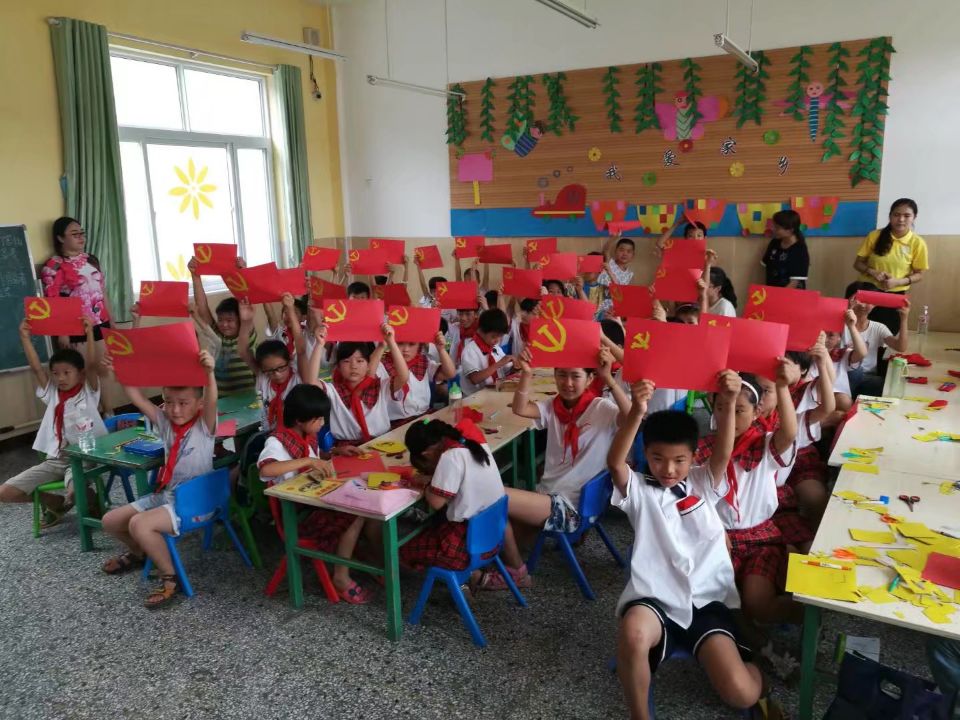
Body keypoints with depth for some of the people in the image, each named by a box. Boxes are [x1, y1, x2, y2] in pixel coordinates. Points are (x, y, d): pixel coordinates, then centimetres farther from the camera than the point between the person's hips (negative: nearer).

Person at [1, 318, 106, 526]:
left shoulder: (88, 391, 0)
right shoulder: (52, 393, 11)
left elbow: (91, 364, -16)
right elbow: (36, 367, 0)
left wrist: (89, 334, -25)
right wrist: (25, 338, -6)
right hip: (54, 459, 6)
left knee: (75, 492, -36)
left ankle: (93, 502, 4)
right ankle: (56, 502, 19)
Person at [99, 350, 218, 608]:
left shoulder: (204, 425, -13)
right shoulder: (166, 423, 5)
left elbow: (212, 401, -34)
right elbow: (138, 399, 0)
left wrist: (210, 372, -51)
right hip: (164, 494, 8)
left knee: (139, 524, -28)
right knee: (110, 521, 10)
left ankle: (170, 577, -10)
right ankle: (139, 552, 38)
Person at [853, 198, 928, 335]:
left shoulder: (918, 243, -7)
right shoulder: (875, 236, -7)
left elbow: (919, 274, -1)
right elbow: (858, 263, 0)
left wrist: (898, 281, -19)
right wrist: (873, 272, -19)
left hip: (895, 294, 1)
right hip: (868, 290, -1)